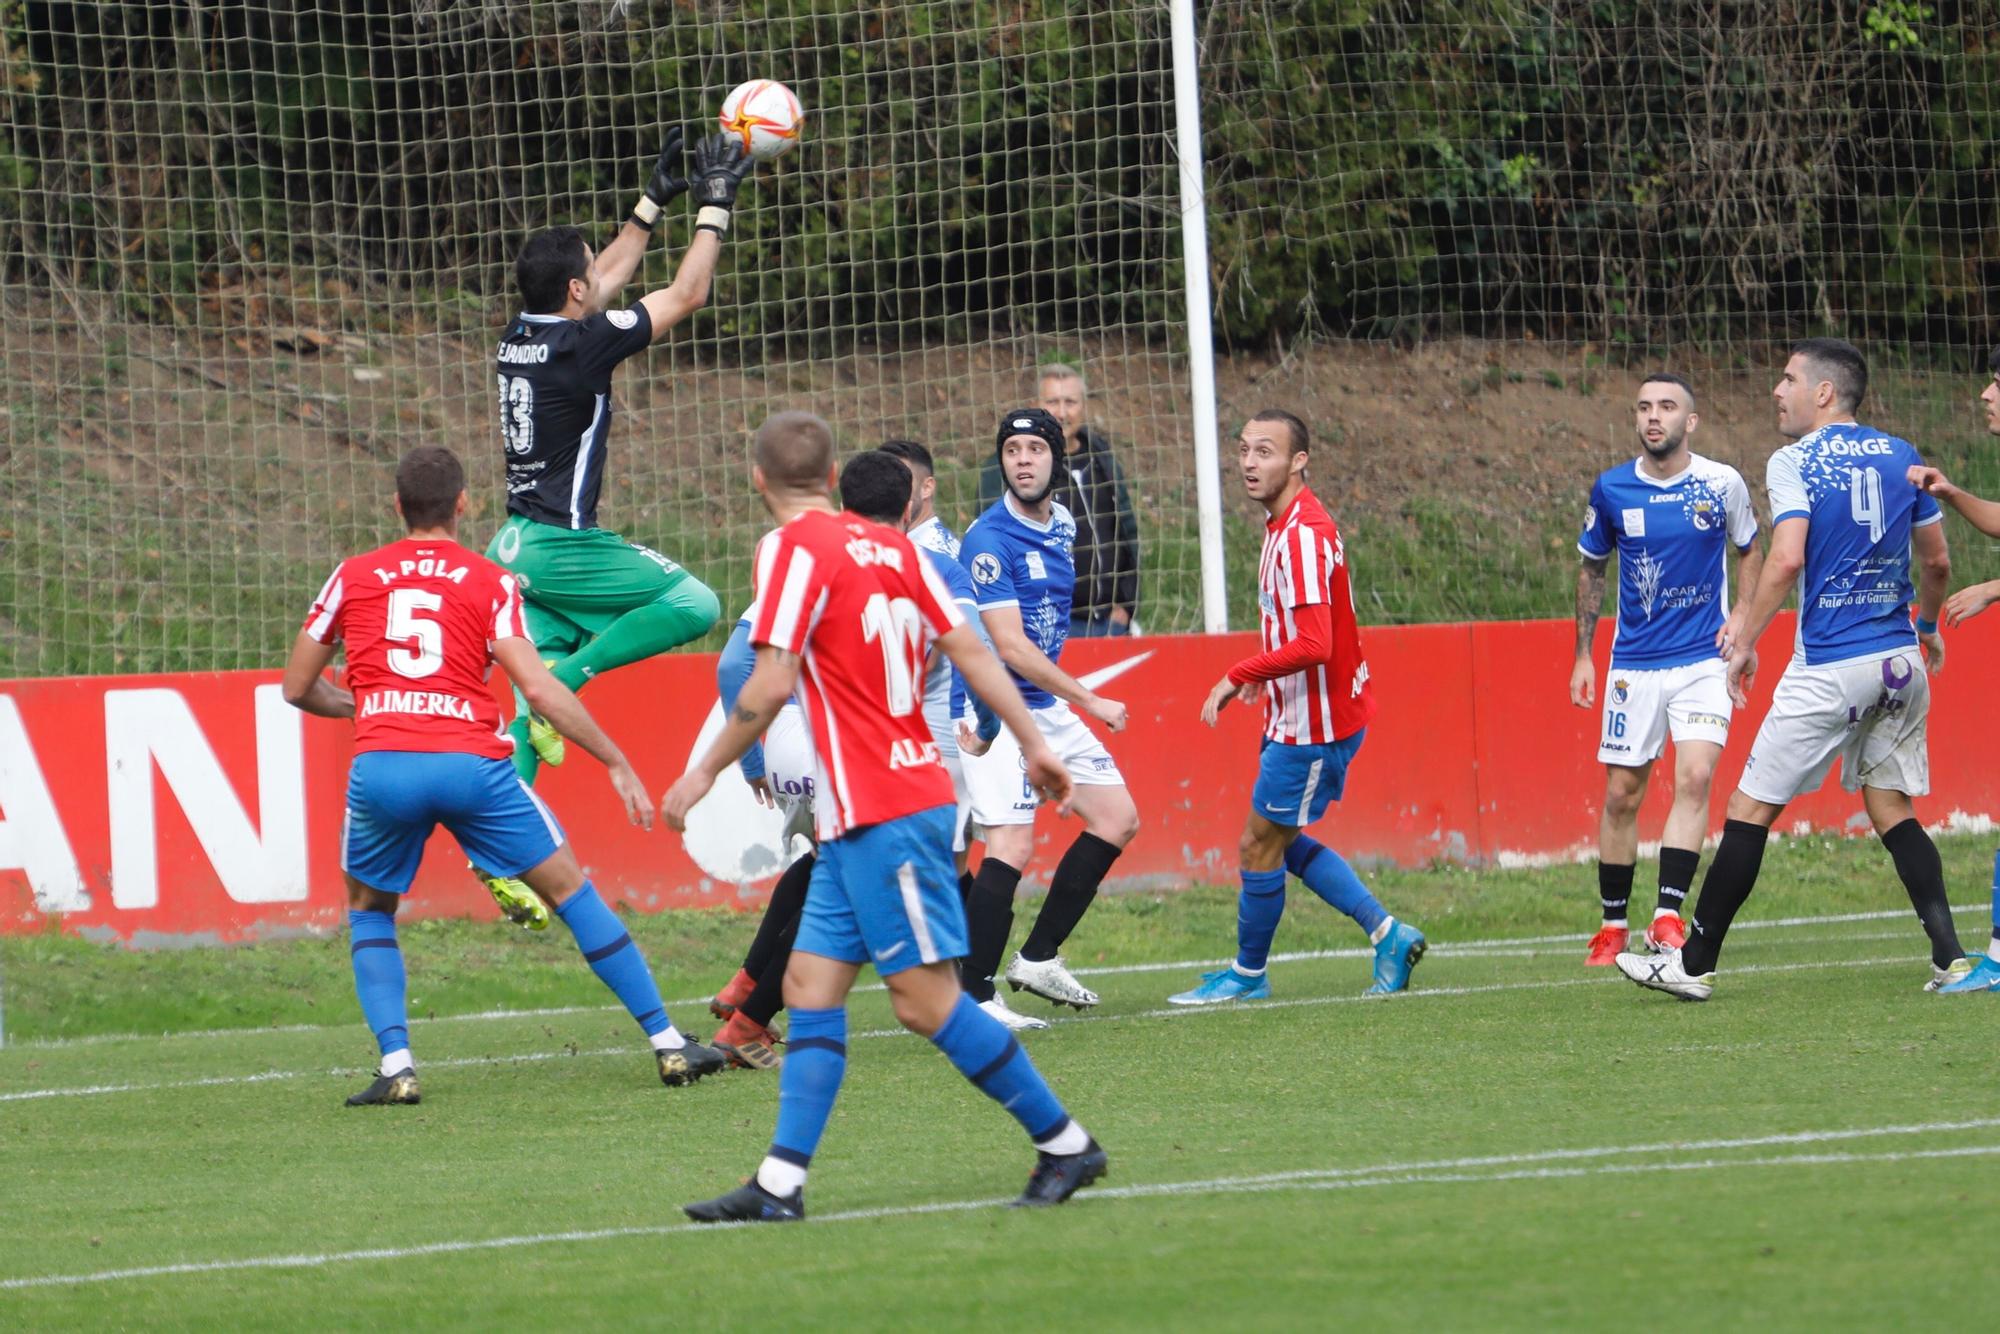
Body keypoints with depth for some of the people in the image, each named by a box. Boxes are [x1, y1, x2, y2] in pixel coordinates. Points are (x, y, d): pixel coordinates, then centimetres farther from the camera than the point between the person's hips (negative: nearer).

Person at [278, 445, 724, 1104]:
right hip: (472, 765, -1)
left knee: (369, 912, 24)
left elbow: (297, 687, 20)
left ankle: (396, 1066, 6)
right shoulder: (490, 582, 10)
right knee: (570, 889, 14)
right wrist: (617, 763, 6)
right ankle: (670, 1044, 14)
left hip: (381, 764, 1)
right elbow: (538, 688, -1)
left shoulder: (353, 576, 15)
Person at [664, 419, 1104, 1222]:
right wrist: (1033, 745, 16)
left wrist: (704, 774, -6)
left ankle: (1064, 1144, 0)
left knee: (926, 1000, -5)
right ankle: (779, 1184, 2)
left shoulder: (794, 547, -11)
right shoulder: (893, 550, 11)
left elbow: (772, 683, -16)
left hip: (880, 815, -9)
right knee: (811, 985, 6)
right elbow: (969, 650, 10)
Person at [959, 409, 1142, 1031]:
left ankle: (1039, 957, 15)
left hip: (1048, 705, 9)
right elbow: (1010, 647, -22)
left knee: (1118, 820, 9)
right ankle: (975, 997, -14)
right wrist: (1090, 702, -20)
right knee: (1012, 845, -18)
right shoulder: (989, 540, -18)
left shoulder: (1061, 525, 8)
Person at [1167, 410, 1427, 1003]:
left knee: (1260, 846, 2)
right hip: (1295, 716, 10)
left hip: (1314, 725, -10)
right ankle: (1386, 932, 20)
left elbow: (1313, 644, -31)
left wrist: (1240, 675, -23)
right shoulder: (1284, 525, 8)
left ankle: (1249, 973, 18)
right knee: (1280, 841, 18)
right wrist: (1264, 675, 13)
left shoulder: (1304, 535, -24)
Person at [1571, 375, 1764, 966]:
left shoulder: (1722, 484, -3)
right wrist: (1583, 655, 10)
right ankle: (1613, 925, 16)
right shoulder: (1610, 490, -1)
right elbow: (1591, 569, 13)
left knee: (1694, 777, -18)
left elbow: (1749, 552, 14)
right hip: (1633, 664, 1)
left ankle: (1668, 916, -18)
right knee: (1621, 794, 3)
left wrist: (1742, 614, -3)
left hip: (1704, 658, -1)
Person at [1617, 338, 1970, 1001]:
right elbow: (1937, 561, 15)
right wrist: (1928, 626, 32)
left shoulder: (1795, 463, -8)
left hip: (1829, 667, -6)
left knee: (1751, 809, 1)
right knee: (1892, 809, 13)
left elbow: (1786, 559, -20)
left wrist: (1742, 642, -12)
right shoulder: (1902, 457, 9)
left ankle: (1695, 963, 4)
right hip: (1900, 661, 6)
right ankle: (1949, 958, -1)